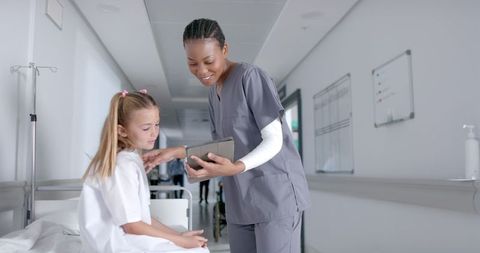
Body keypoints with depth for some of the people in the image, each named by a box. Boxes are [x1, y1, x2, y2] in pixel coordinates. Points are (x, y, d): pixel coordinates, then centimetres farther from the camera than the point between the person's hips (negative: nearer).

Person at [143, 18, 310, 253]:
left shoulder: (250, 76, -12)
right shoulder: (214, 91, 13)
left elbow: (274, 140, -15)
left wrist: (236, 168, -31)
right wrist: (177, 151, 2)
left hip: (275, 194, -7)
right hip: (241, 200, 7)